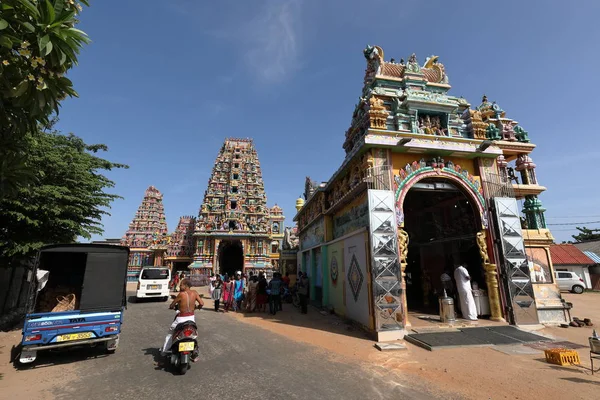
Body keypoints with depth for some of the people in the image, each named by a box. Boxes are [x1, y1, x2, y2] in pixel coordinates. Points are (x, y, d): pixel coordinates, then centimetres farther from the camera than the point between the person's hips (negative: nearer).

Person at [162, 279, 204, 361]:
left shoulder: (181, 294, -19)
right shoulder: (194, 293, -8)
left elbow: (172, 305, -6)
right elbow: (202, 303, -9)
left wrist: (171, 307, 17)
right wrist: (197, 307, 13)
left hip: (181, 319, -3)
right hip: (191, 317, 4)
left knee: (170, 333, 23)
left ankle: (165, 351, 33)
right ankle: (195, 351, 20)